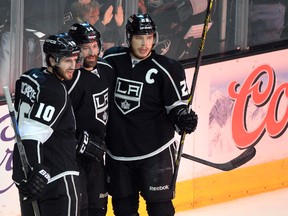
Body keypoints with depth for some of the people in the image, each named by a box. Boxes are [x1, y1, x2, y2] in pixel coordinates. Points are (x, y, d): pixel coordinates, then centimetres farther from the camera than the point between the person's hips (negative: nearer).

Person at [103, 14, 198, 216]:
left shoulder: (167, 69, -11)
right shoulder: (112, 60, 0)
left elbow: (176, 105, -5)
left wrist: (183, 118, -25)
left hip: (155, 151, -4)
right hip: (118, 150, 4)